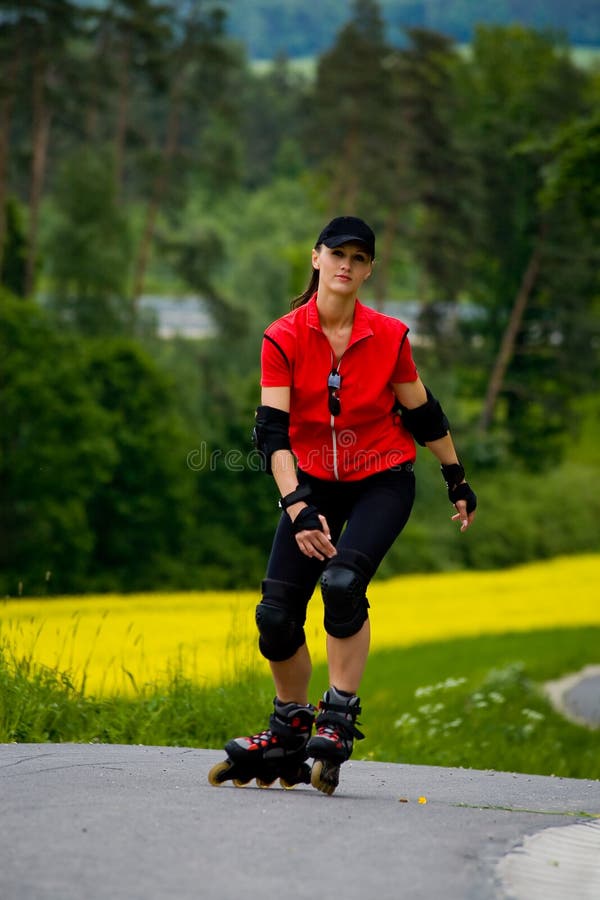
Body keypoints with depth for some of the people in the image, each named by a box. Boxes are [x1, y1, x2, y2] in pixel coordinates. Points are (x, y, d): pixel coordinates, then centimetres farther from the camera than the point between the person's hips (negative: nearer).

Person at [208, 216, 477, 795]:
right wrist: (297, 507, -30)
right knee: (276, 613, -7)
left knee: (342, 581, -27)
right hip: (314, 483, 2)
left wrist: (457, 482, 13)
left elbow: (423, 413, 5)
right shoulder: (283, 339, -11)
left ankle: (339, 719, -16)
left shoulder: (389, 337, -9)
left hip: (383, 481, -2)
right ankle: (290, 733, 13)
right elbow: (271, 430, -18)